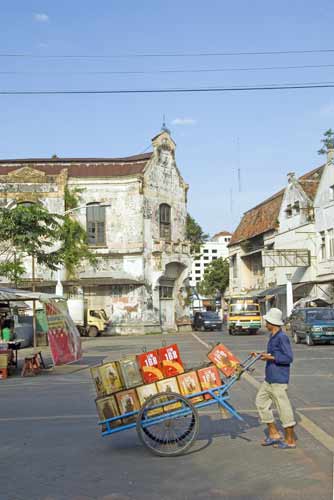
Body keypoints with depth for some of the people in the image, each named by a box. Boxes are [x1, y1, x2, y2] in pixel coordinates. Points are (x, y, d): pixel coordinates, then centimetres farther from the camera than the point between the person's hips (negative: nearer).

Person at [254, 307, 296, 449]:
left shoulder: (282, 337, -17)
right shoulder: (273, 336, 12)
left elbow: (289, 358, -20)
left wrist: (271, 357, -24)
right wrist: (264, 355, 19)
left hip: (278, 380, -10)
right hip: (269, 379, 10)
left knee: (283, 407, -1)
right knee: (261, 401, 13)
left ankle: (290, 440, 11)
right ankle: (273, 434, 22)